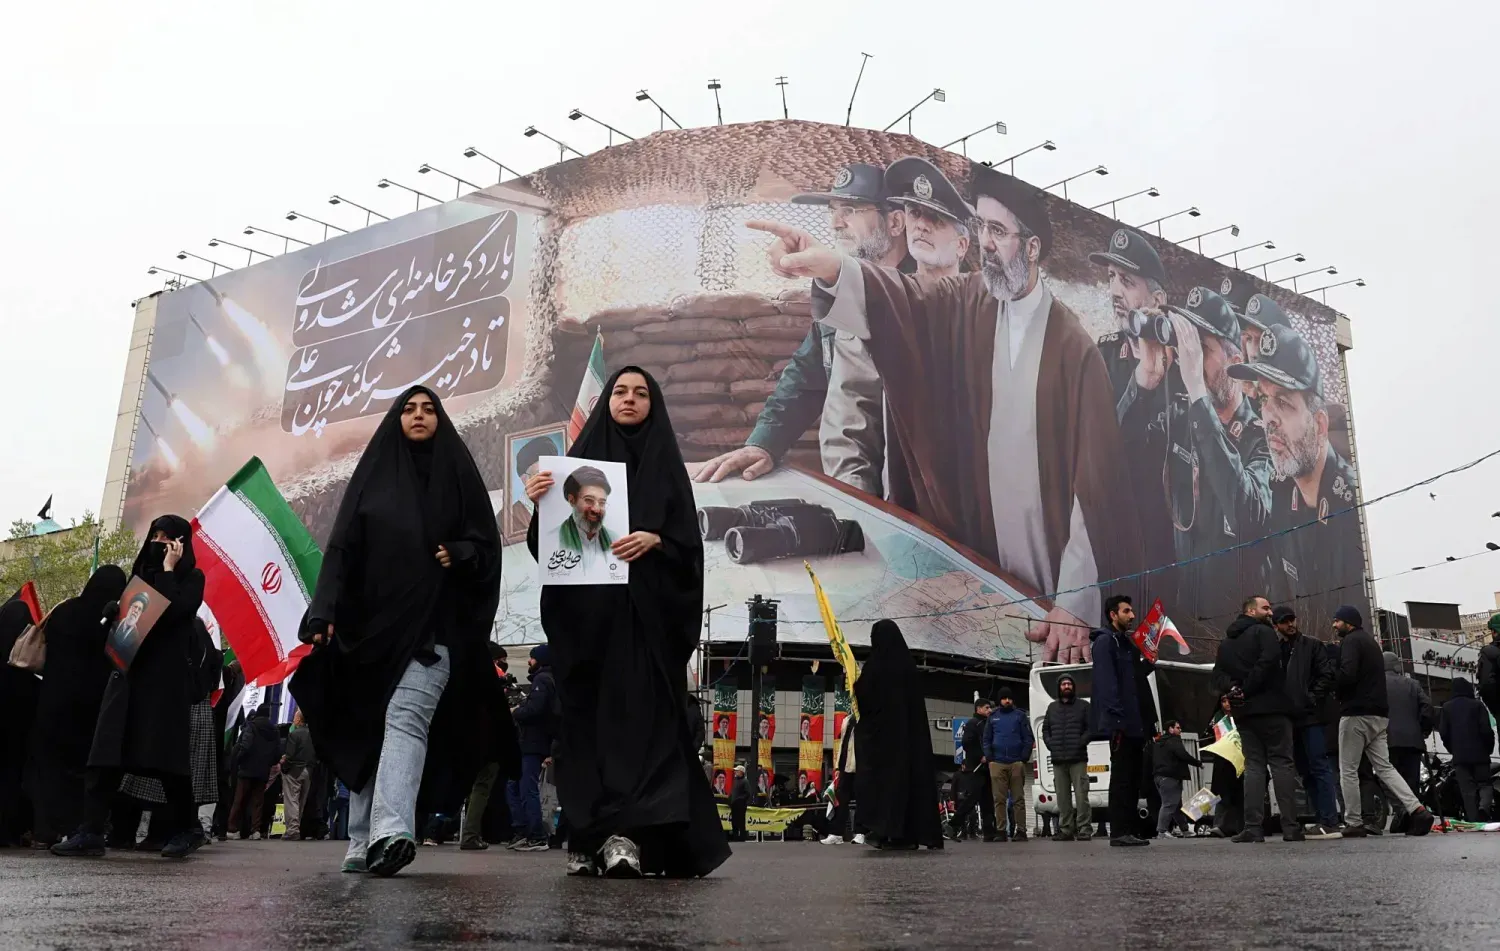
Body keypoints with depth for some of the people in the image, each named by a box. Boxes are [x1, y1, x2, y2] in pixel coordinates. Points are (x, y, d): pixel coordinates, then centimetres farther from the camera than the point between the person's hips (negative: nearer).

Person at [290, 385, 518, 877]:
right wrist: (324, 613, -8)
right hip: (371, 620, 3)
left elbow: (486, 542, 8)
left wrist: (460, 554, -14)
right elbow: (342, 548, 4)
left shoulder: (457, 473, 11)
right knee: (367, 729, 4)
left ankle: (391, 832, -34)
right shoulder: (372, 473, 12)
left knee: (406, 716, -20)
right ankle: (363, 844, 9)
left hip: (435, 621, -3)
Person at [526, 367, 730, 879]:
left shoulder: (667, 466, 11)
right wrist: (540, 506, -13)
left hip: (646, 612, -1)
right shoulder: (580, 459, 14)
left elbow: (690, 541, 2)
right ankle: (586, 839, 4)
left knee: (640, 715, -11)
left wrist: (656, 539, -18)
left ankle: (626, 834, -16)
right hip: (585, 610, 1)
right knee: (586, 716, 0)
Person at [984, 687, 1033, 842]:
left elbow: (1029, 739, 3)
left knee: (1018, 798, -1)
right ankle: (1000, 831, 1)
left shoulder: (1021, 715, 7)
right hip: (997, 763, 2)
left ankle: (1020, 831, 0)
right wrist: (989, 757, 2)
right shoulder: (993, 717, 15)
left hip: (1016, 763, -2)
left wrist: (1024, 758, -6)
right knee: (999, 799, 0)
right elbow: (987, 739, 15)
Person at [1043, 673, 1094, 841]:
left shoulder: (1083, 706, 8)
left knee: (1081, 795, -9)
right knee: (1062, 797, 4)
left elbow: (1091, 728, 1)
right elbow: (1045, 729, 19)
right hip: (1058, 760, 4)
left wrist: (1080, 743, -11)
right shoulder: (1052, 707, 19)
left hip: (1078, 759, -4)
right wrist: (1050, 744, 3)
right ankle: (1066, 830, 8)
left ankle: (1084, 830, -7)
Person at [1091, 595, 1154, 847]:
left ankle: (1127, 831, 13)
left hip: (1134, 723, 9)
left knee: (1133, 778, 9)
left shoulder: (1128, 644, 23)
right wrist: (1116, 717, -23)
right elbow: (1106, 681, -16)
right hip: (1121, 723, -9)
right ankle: (1118, 833, -7)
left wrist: (1148, 662, 7)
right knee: (1121, 778, -9)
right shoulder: (1105, 641, -6)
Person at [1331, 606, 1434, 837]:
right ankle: (1417, 810, -6)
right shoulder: (1370, 641, 23)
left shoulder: (1351, 641, -7)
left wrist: (1330, 685, -5)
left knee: (1348, 770, -1)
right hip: (1379, 714, 9)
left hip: (1356, 713, -9)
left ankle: (1353, 823, 0)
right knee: (1384, 767, 8)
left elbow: (1347, 674, -21)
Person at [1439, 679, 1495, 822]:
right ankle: (1484, 805, -21)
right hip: (1479, 753, -1)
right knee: (1484, 783, 7)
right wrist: (1489, 748, 9)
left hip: (1459, 756, 1)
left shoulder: (1447, 707, 6)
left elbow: (1443, 732, 2)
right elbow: (1486, 730, -6)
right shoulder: (1477, 705, -1)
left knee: (1467, 789, 2)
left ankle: (1473, 818, -6)